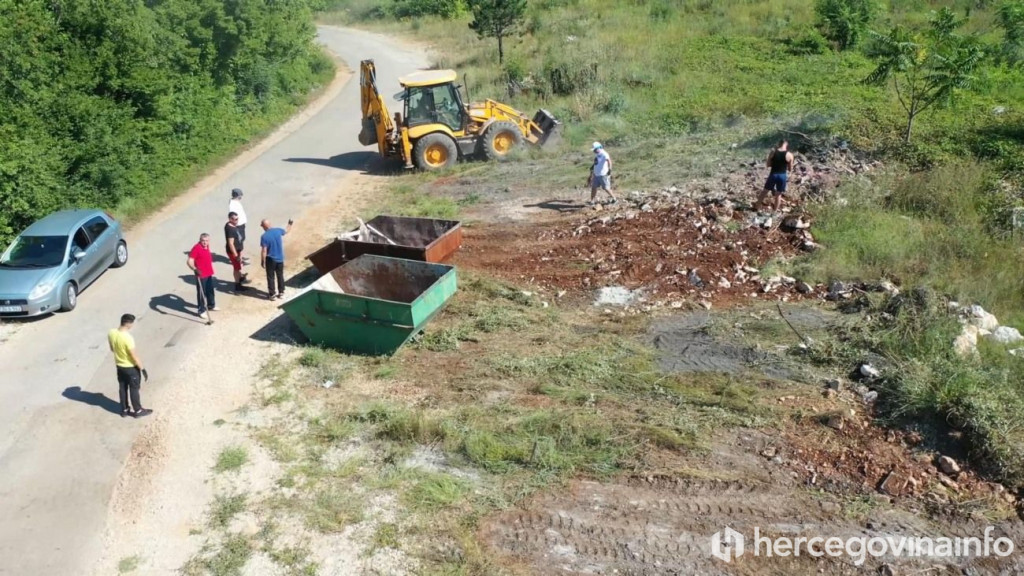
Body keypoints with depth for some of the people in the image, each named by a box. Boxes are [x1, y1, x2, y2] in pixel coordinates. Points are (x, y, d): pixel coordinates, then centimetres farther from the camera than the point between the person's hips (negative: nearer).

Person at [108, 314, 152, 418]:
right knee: (134, 389, 10)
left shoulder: (111, 333, -10)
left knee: (122, 388, 21)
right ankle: (138, 411, 25)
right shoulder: (127, 338, -32)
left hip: (119, 366, 7)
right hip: (131, 367, -7)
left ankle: (124, 410, 34)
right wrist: (143, 369, -17)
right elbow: (134, 356, -26)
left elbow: (112, 349, 7)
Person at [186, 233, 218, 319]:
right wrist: (195, 269, -44)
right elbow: (189, 261, -27)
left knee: (210, 291, 23)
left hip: (209, 273, 8)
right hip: (201, 275, -8)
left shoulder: (207, 246, 4)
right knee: (201, 293, 0)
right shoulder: (196, 248, -21)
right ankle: (202, 311, 8)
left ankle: (211, 305, 42)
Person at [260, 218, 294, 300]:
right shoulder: (278, 231, -7)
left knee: (271, 277, 9)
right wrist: (290, 224, 36)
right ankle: (281, 293, 25)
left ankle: (272, 294, 15)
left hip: (270, 259, -4)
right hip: (280, 258, 4)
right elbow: (287, 231, 16)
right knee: (280, 276, 17)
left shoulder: (264, 236, -19)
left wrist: (262, 261, -6)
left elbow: (264, 251, -18)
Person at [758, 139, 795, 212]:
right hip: (782, 175, 0)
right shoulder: (789, 155, -8)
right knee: (778, 194, 12)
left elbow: (768, 164, 1)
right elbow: (790, 169, 1)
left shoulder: (773, 152, -7)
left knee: (765, 190, 17)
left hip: (773, 174, 0)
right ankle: (775, 210, 20)